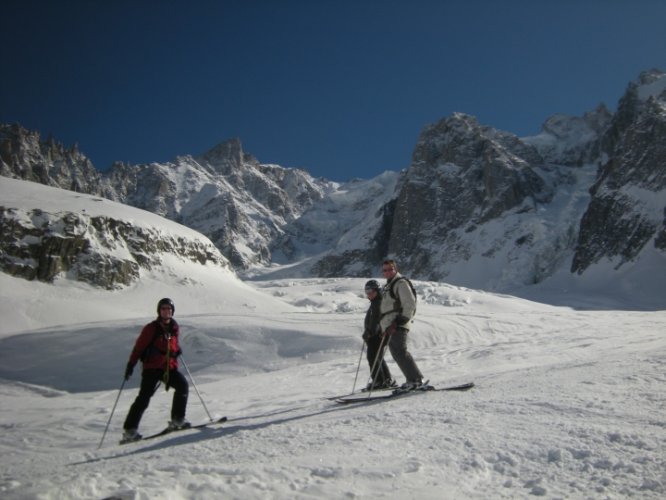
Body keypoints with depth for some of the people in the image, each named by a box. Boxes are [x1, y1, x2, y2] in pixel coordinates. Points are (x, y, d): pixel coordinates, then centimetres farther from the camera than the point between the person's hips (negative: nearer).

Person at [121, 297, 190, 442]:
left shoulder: (174, 328, 10)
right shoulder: (151, 328, -6)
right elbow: (139, 346, -6)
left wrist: (177, 351, 7)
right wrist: (131, 364, -12)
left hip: (170, 366, 5)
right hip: (152, 367, -5)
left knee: (183, 385, -12)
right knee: (144, 397, -11)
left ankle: (177, 420, 1)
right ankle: (129, 430, -5)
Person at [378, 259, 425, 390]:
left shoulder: (401, 283, -6)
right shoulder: (388, 285, 23)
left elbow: (410, 304, -14)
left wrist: (400, 321, -19)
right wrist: (384, 325, 21)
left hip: (397, 325, -10)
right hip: (390, 326, 10)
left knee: (400, 352, -16)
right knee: (396, 353, 6)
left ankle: (416, 379, -13)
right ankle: (412, 379, 9)